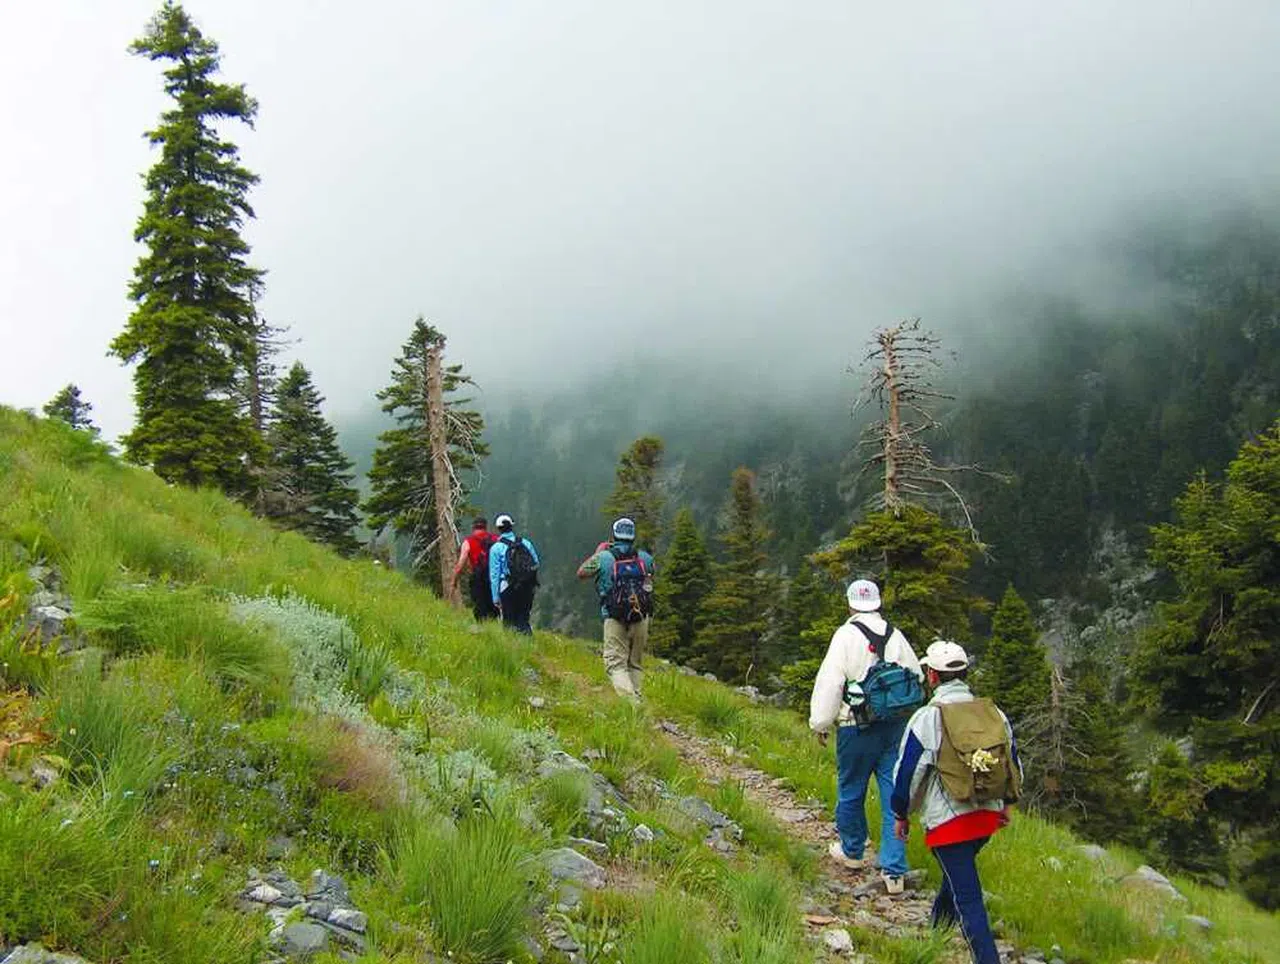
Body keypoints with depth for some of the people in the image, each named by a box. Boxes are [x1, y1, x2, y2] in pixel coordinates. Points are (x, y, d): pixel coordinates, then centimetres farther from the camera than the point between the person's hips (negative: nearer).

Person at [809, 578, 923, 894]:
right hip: (896, 727, 4)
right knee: (894, 795, 5)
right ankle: (894, 871, 5)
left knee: (850, 791, 15)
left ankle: (851, 851, 33)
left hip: (857, 729, -4)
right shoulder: (896, 636, 4)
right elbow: (917, 678, 11)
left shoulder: (847, 636, -11)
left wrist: (821, 723, -2)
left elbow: (829, 683, -12)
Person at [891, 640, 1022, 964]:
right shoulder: (994, 713, 3)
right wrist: (1005, 803, 30)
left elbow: (908, 772, -9)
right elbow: (1013, 762, 14)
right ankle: (939, 922, 46)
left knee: (967, 897, -2)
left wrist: (900, 815, 5)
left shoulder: (927, 718, -14)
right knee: (959, 871, 29)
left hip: (948, 819, -6)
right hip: (988, 815, 6)